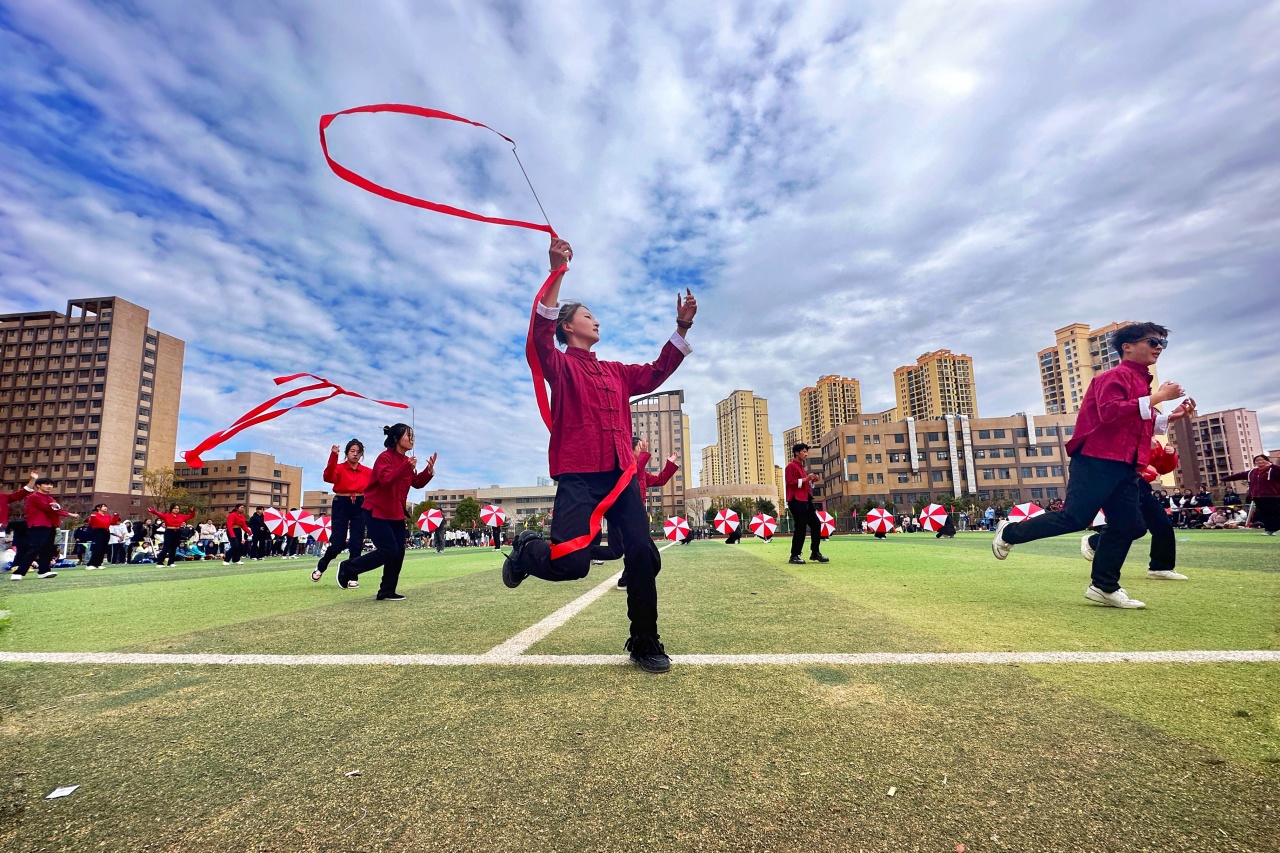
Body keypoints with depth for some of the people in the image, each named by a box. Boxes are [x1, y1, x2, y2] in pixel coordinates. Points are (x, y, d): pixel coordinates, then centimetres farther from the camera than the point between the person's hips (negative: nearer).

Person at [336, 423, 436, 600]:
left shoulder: (407, 461, 10)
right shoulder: (384, 457, -15)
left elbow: (417, 483, 10)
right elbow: (386, 480, -30)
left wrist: (429, 470, -5)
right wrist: (407, 467, -37)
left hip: (396, 514, 8)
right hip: (377, 512, -8)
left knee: (398, 553, 4)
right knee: (389, 551, -12)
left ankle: (387, 592, 14)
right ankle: (347, 568, 8)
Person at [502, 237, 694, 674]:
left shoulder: (616, 372, 25)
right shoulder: (560, 365, 7)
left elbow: (656, 373, 30)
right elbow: (540, 338, -13)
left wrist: (682, 328, 22)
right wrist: (556, 274, -23)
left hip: (622, 475, 5)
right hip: (578, 477, -5)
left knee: (644, 555, -5)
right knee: (570, 564, -16)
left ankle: (644, 642, 13)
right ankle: (526, 550, 20)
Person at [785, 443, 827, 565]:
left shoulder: (801, 466, 22)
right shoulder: (791, 466, -8)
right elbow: (790, 483, -19)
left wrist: (811, 481, 13)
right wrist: (805, 479, -21)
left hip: (805, 500, 10)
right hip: (796, 501, -10)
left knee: (816, 524, 9)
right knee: (801, 527, -10)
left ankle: (815, 553, 18)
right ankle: (794, 556, -2)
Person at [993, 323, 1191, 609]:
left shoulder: (1141, 381, 23)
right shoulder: (1116, 375, -7)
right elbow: (1110, 413, -24)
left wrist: (1169, 417, 17)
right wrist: (1156, 397, -19)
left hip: (1123, 466, 10)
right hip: (1097, 461, -10)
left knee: (1128, 525, 5)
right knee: (1075, 518, -13)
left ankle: (1104, 587, 11)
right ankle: (1009, 533, 3)